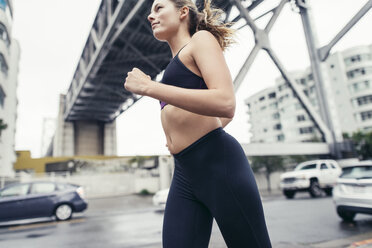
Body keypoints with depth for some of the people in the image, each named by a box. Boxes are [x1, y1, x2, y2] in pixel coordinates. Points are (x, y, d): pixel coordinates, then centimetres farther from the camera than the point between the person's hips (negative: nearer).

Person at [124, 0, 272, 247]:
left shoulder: (202, 38, 2)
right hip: (184, 173, 8)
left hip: (218, 163, -7)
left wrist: (148, 87, -15)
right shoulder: (177, 64, 24)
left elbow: (226, 105, -18)